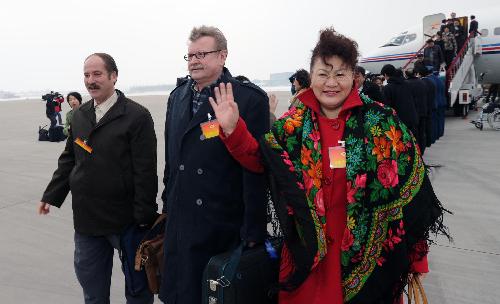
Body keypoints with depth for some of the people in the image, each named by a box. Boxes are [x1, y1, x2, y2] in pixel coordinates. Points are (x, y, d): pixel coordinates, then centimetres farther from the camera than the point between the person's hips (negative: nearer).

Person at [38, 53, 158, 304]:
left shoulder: (137, 116, -12)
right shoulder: (79, 115, 8)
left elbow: (145, 170, -15)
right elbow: (69, 159, 16)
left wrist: (143, 216, -16)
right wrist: (51, 195, 13)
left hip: (125, 218, -6)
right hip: (86, 217, 6)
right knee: (91, 282, 19)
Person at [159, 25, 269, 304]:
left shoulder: (249, 98, -13)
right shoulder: (177, 97, 8)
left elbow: (256, 169, -15)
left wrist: (253, 232, -14)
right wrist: (168, 206, 16)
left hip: (224, 228, -5)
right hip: (179, 224, 6)